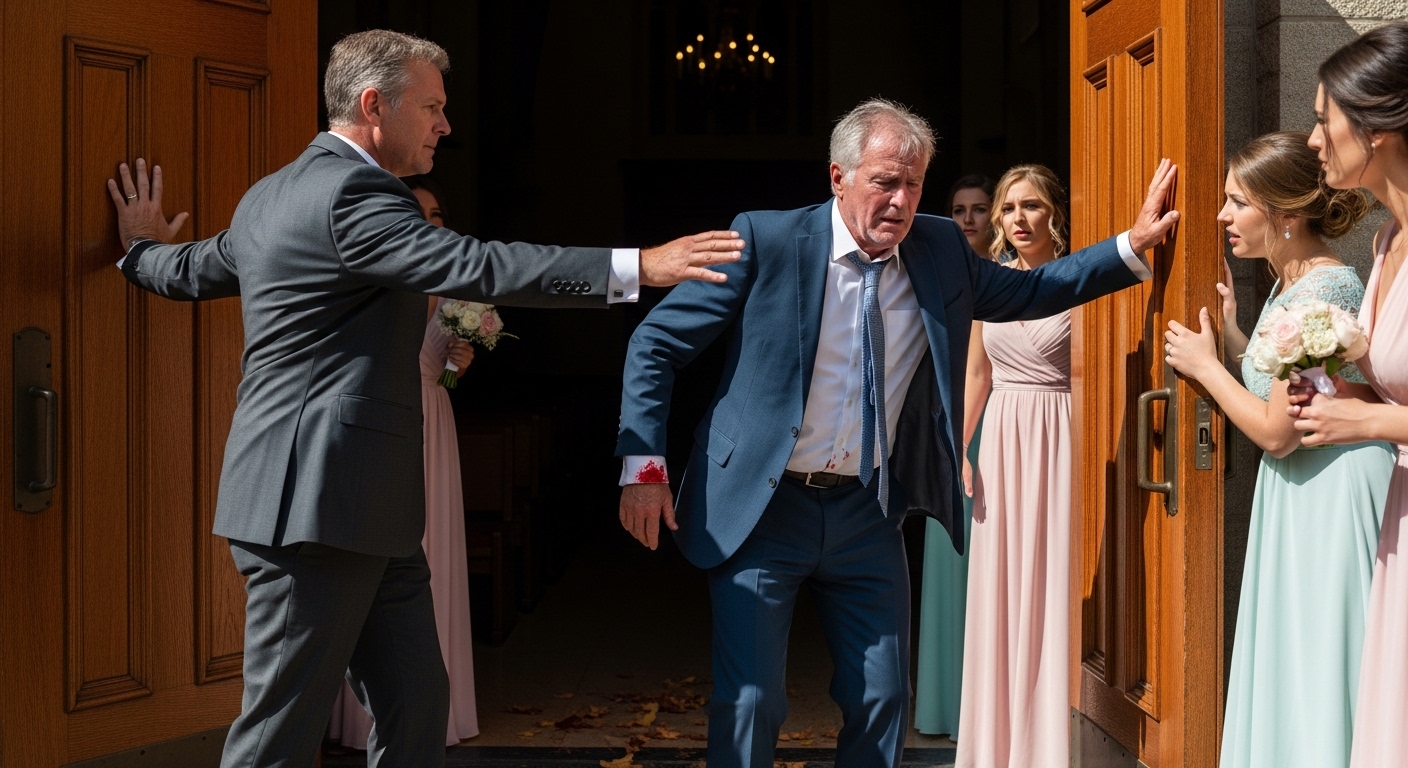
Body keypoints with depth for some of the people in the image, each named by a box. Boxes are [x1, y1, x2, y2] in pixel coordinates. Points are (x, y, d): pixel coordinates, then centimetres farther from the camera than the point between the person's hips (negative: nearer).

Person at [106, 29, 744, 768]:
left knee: (415, 707, 10)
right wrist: (636, 265, -29)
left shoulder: (270, 196, 18)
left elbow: (190, 271, 33)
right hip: (318, 504, -11)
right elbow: (476, 265, -26)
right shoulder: (351, 192, -14)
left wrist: (142, 250, 57)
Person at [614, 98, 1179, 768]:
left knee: (883, 700, 8)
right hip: (763, 508, -4)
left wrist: (1132, 247, 6)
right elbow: (657, 342, -7)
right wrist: (643, 466, -12)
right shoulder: (767, 241, -11)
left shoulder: (939, 250, 3)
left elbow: (1030, 292, 18)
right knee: (749, 702, -4)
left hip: (867, 513, 4)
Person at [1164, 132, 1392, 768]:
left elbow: (1277, 430, -20)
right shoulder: (1289, 284, 11)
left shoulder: (1323, 289, -19)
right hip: (1299, 489, 10)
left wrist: (1205, 365, -8)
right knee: (1291, 681, 14)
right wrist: (1231, 332, 6)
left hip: (1330, 495, -10)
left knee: (1321, 681, -3)